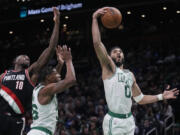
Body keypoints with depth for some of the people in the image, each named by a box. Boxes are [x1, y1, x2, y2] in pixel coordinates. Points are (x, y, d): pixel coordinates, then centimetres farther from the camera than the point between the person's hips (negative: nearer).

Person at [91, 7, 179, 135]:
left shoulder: (130, 75, 19)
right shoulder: (109, 68, 0)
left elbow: (140, 99, 24)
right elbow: (97, 43, -14)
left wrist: (161, 96, 17)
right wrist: (95, 19, -17)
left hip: (129, 120, 7)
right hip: (114, 121, -6)